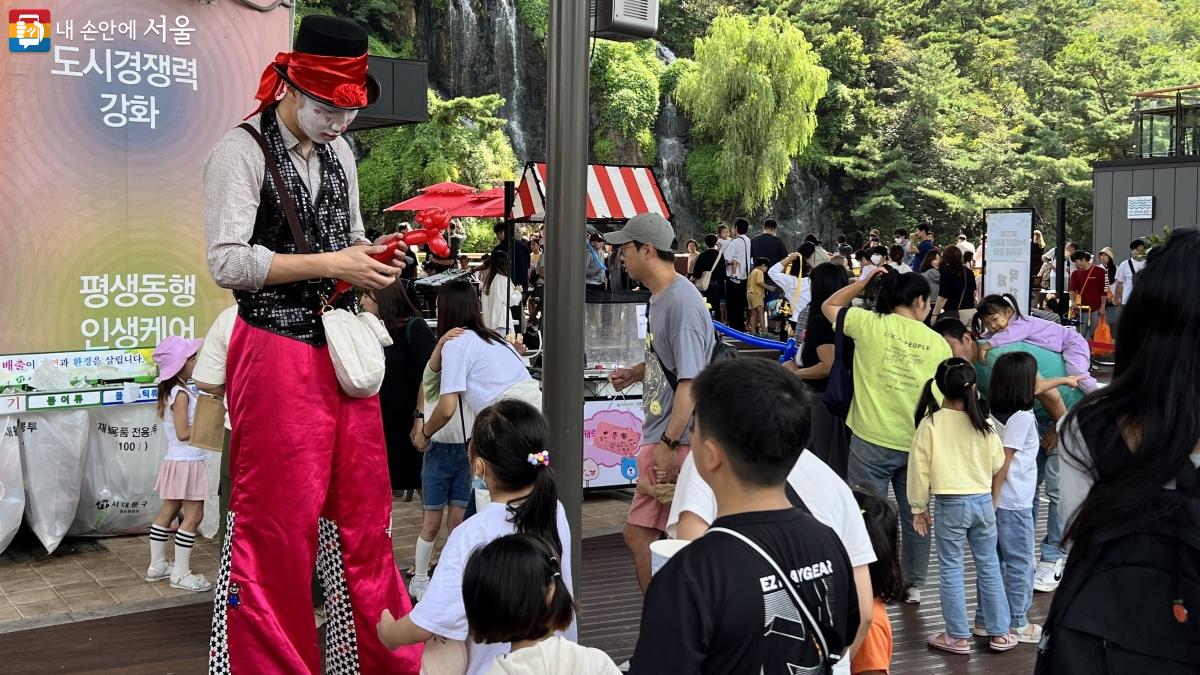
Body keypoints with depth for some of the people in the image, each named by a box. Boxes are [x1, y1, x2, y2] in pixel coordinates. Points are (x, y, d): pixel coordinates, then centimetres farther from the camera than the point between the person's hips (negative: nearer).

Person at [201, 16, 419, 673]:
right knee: (277, 526, 1)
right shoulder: (241, 151, -9)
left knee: (363, 515, 12)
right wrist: (330, 264, -18)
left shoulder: (339, 151, 13)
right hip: (278, 354, -7)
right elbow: (227, 262, -17)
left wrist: (370, 254, 2)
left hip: (344, 348, 7)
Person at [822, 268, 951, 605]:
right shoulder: (938, 343, 0)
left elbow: (829, 305, 11)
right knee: (915, 517, 17)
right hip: (917, 444, 2)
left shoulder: (870, 324, -6)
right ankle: (914, 585, 27)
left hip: (872, 441, -2)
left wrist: (865, 280, 15)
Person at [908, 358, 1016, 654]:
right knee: (989, 567, 13)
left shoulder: (930, 423, -10)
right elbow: (998, 465, 7)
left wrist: (919, 508, 3)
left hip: (951, 505, -3)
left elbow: (920, 469, -7)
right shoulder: (983, 423, -3)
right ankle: (999, 633, 20)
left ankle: (958, 636, 11)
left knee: (951, 570, 7)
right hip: (984, 501, 3)